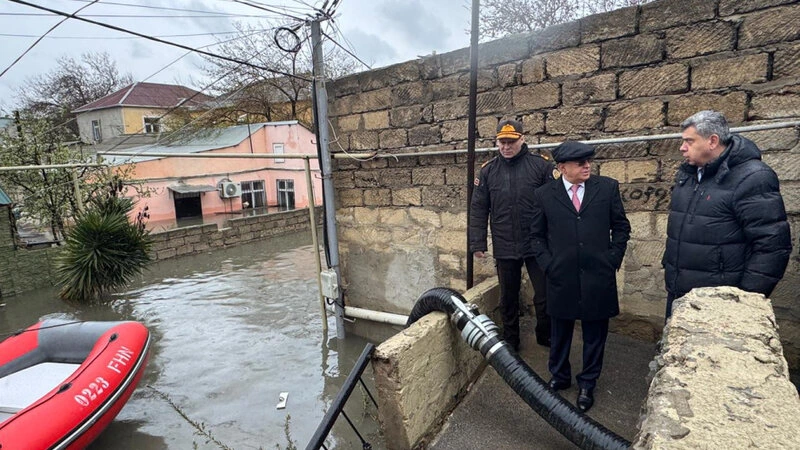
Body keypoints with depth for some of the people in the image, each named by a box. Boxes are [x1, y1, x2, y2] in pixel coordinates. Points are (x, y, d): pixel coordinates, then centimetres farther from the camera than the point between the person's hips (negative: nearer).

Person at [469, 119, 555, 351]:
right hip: (504, 248, 2)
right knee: (508, 298, 15)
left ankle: (546, 336, 34)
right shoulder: (488, 170, 2)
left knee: (544, 295, 9)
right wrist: (477, 243, -2)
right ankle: (510, 341, 34)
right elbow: (478, 209, 2)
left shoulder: (541, 165, -4)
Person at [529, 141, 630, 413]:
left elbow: (621, 227, 7)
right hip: (561, 278, 0)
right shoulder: (545, 194, -1)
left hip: (598, 278, 1)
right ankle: (559, 376, 36)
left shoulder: (608, 187, 1)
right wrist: (547, 264, -4)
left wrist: (613, 259, -1)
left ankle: (588, 384, 32)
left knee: (595, 334, 13)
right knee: (559, 333, 15)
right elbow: (536, 235, 5)